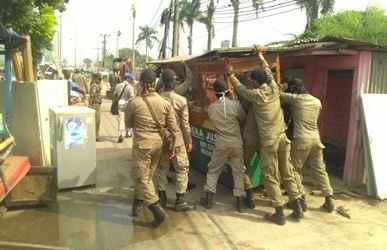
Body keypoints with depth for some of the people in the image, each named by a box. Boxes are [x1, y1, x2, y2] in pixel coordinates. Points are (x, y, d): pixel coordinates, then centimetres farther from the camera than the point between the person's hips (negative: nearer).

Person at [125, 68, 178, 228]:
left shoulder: (134, 103, -11)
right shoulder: (165, 103, -3)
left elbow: (128, 124, 5)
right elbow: (173, 128, -1)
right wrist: (171, 146, 10)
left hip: (142, 144, -5)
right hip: (158, 144, 5)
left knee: (141, 177, 5)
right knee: (146, 176, 19)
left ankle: (158, 210, -3)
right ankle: (137, 205, 34)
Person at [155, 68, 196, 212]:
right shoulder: (181, 100, -13)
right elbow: (185, 124, -10)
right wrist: (189, 141, 2)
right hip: (177, 140, -4)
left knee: (161, 168, 15)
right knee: (182, 169, 8)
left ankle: (162, 198, 23)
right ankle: (180, 201, 10)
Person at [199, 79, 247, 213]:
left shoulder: (211, 107, -4)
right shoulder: (235, 104, -10)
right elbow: (243, 119, 4)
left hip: (221, 143, 1)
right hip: (236, 143, -1)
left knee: (213, 170, 15)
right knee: (238, 171, 10)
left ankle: (208, 198, 19)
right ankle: (239, 201, 12)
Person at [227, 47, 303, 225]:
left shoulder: (255, 95, -10)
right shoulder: (274, 89, 3)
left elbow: (239, 88, 8)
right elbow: (269, 73, 22)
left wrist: (231, 74, 25)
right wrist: (261, 58, 36)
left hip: (269, 141, -6)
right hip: (282, 137, 6)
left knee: (270, 177, 3)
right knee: (287, 173, 14)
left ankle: (279, 213, 5)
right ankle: (297, 207, 20)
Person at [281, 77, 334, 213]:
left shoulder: (295, 99, -5)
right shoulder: (317, 101, 11)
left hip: (301, 139, -6)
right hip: (315, 139, 6)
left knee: (295, 169, 7)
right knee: (320, 169, 14)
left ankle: (301, 200, 8)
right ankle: (329, 200, 17)